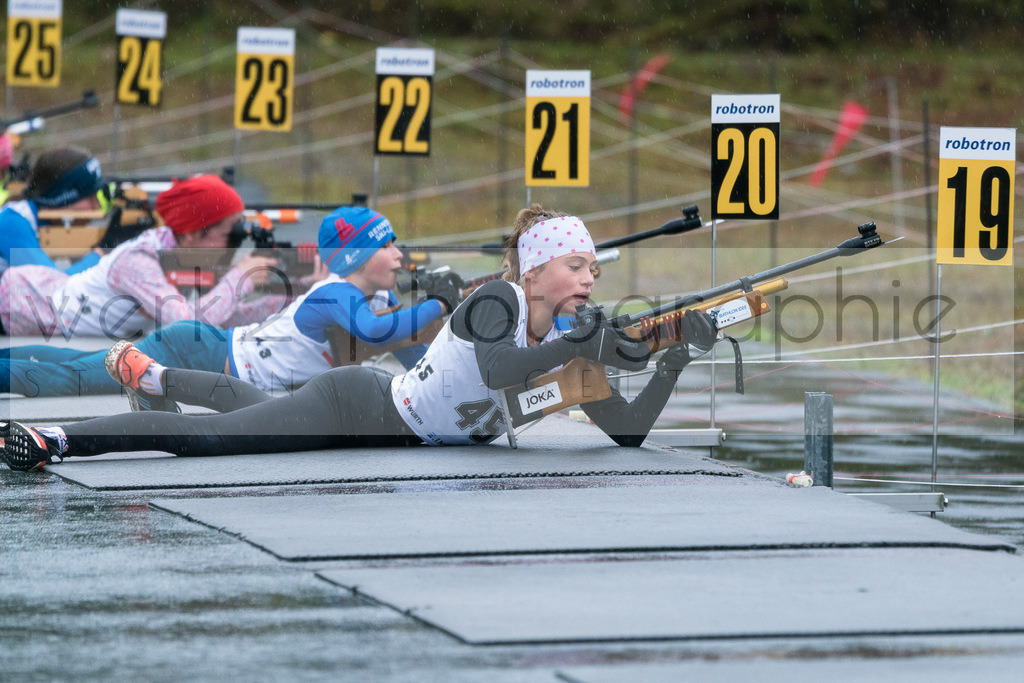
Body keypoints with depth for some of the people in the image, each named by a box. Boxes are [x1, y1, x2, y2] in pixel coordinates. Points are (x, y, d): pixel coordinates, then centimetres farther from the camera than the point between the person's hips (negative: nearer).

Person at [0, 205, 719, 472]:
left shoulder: (569, 340, 0)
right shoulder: (495, 302, -21)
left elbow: (627, 433, -3)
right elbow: (496, 368, -41)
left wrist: (679, 357, -14)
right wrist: (590, 342, -40)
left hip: (399, 438, 8)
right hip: (357, 403, -8)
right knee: (204, 437, -13)